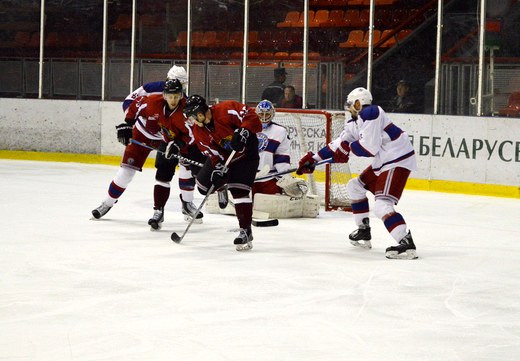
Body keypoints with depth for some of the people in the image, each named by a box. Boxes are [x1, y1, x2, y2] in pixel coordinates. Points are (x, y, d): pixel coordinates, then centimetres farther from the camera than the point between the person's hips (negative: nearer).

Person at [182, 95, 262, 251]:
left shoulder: (226, 110, -28)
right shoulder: (198, 130, -8)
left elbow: (251, 116, -30)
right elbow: (211, 151, -10)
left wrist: (243, 132, -42)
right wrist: (217, 167, -26)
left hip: (246, 153, -7)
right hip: (223, 156, 7)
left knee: (239, 190, -18)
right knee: (204, 184, 1)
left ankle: (246, 230, -15)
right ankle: (222, 186, 33)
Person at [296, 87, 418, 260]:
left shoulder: (370, 114, -18)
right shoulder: (355, 122, 14)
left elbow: (368, 148, -24)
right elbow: (340, 143, 21)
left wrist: (348, 146, -6)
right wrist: (314, 158, 21)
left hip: (398, 161, -11)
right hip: (383, 161, 11)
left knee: (382, 205, -22)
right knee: (355, 186, 24)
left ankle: (407, 244, -31)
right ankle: (363, 233, 31)